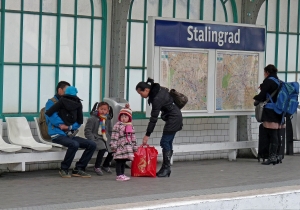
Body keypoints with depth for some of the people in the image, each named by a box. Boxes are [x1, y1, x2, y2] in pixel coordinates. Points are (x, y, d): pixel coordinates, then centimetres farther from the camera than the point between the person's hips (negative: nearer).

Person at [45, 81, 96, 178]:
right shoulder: (51, 103, 0)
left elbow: (78, 122, 12)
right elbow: (54, 119, -17)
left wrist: (69, 126, -10)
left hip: (69, 134, 7)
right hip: (57, 135, -7)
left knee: (92, 144, -8)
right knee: (74, 144, -35)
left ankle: (78, 169, 0)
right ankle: (64, 169, -15)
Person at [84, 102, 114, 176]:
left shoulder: (108, 120, 12)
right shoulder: (92, 119, -7)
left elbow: (110, 131, 23)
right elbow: (87, 131, -9)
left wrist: (109, 139, 6)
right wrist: (93, 140, -18)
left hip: (105, 139, 6)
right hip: (96, 138, -6)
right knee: (103, 148, -34)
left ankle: (105, 165, 15)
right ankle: (97, 167, -18)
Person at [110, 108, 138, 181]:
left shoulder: (131, 127, 14)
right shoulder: (117, 125, -5)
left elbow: (133, 137, 19)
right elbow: (114, 136, -10)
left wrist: (135, 147, 17)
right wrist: (114, 146, -15)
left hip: (128, 147, 6)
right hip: (120, 147, -6)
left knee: (124, 161, 12)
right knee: (119, 161, -6)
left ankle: (122, 174, 19)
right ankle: (119, 175, -6)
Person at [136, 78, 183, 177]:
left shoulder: (157, 98, -26)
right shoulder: (157, 89, 1)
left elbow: (153, 118, -25)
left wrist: (147, 135, -22)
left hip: (173, 118, -10)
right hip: (174, 117, 10)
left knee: (165, 142, -10)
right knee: (168, 143, 9)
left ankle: (166, 168, -7)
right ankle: (165, 169, 11)